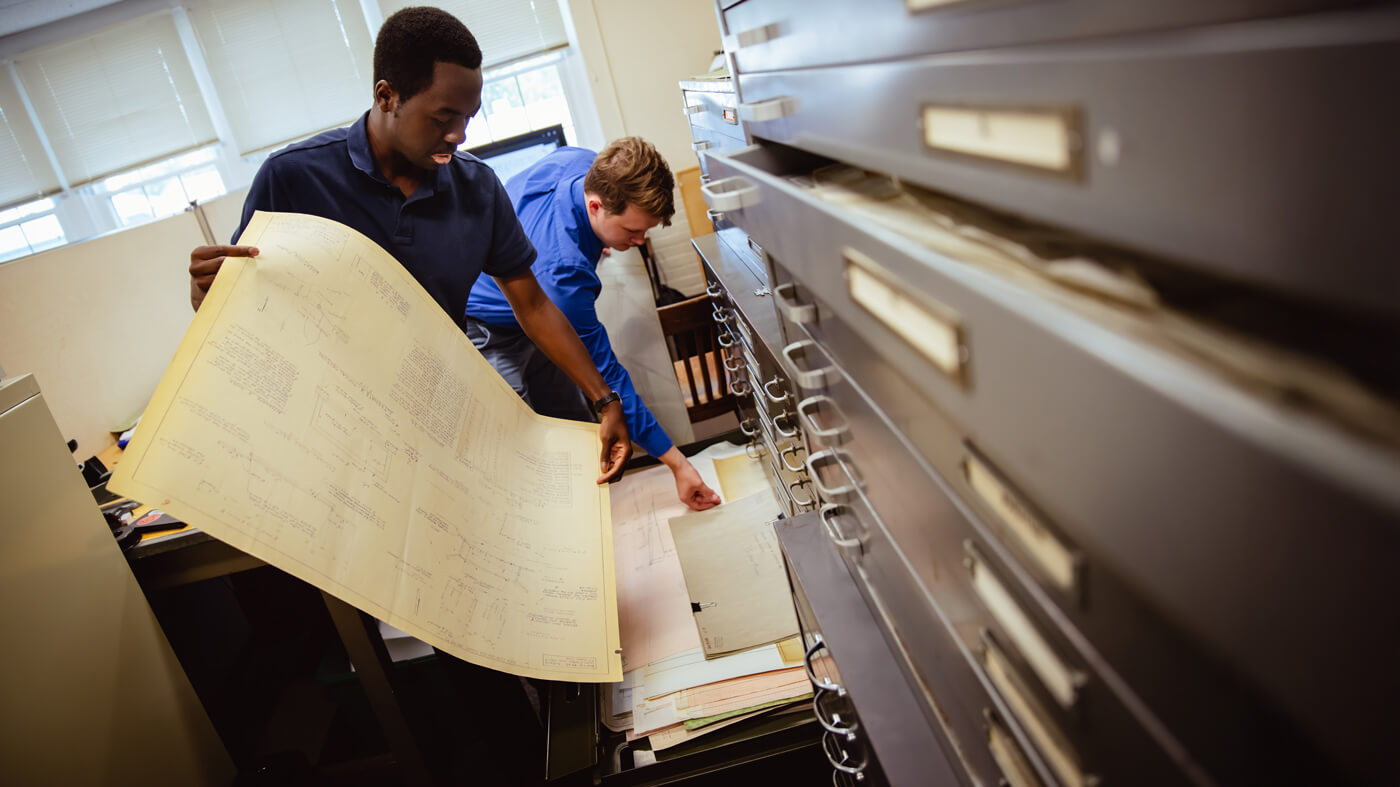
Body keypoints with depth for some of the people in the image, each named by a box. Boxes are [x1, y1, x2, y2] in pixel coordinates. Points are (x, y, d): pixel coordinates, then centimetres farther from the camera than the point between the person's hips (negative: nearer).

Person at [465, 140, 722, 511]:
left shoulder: (584, 162, -21)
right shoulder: (563, 268, -45)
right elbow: (602, 371, -38)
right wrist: (676, 462, -36)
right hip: (487, 333, -9)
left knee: (574, 425, 14)